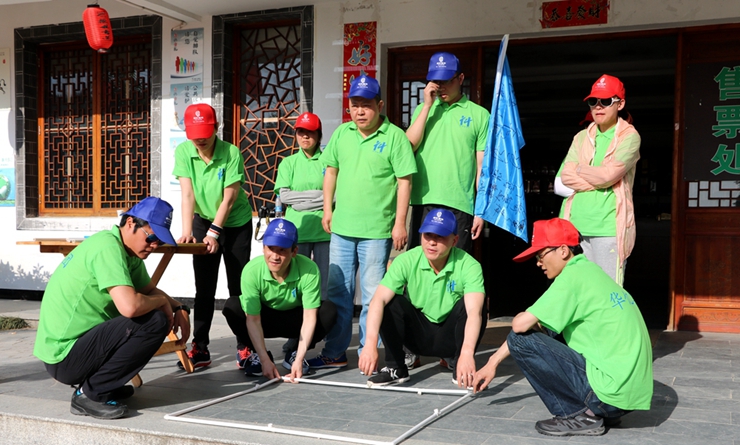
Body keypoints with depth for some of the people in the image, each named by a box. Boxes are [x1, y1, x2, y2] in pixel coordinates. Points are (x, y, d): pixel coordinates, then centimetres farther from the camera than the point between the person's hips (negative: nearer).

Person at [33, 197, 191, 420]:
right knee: (155, 322, -21)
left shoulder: (129, 251, 10)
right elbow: (129, 306, -32)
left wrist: (180, 308, 0)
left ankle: (95, 385, 14)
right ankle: (91, 393, -10)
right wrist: (162, 301, -12)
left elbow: (149, 290, 19)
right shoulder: (108, 247, -21)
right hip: (64, 358, -10)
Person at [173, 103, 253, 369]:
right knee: (204, 288, 1)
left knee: (238, 287, -2)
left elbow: (229, 198, -20)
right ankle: (200, 348, 5)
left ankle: (244, 346, 7)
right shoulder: (183, 152, -11)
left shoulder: (231, 153, -20)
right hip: (204, 221, 3)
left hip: (237, 223, -2)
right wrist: (186, 232, -27)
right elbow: (187, 194, -17)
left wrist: (214, 232, -24)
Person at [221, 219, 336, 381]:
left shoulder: (309, 270, -29)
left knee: (329, 310, -28)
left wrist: (299, 359, -34)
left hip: (294, 322, 0)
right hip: (265, 321, 0)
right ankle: (256, 354, -3)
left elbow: (309, 317, -26)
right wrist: (265, 360, -32)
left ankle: (294, 352, -3)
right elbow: (253, 320, -25)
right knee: (232, 307, -29)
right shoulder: (252, 270, -29)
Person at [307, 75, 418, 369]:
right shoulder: (341, 133, 8)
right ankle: (334, 353, 22)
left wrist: (400, 223, -11)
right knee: (337, 291, 12)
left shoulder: (394, 136, -7)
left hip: (377, 231, -5)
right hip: (341, 227, 5)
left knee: (372, 295, 2)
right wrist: (327, 208, 11)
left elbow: (404, 180, -8)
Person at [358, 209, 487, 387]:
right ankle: (395, 368, -8)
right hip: (418, 335, 1)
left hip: (451, 336, -1)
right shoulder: (406, 261, -18)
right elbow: (378, 300, -29)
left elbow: (474, 311, -36)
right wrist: (370, 344, -44)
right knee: (391, 302, -24)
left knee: (467, 306, -30)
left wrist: (467, 353, -53)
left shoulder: (469, 266, -22)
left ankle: (460, 370, -9)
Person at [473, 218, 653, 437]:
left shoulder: (573, 275, -12)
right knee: (551, 330, 21)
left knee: (521, 339, -7)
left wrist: (522, 318, 7)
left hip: (613, 392, -9)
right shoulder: (591, 271, 15)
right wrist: (493, 362, 23)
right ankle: (599, 411, 14)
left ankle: (578, 416, -2)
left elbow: (520, 325, -19)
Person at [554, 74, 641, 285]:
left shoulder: (629, 137, 1)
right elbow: (561, 182, 4)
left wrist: (578, 169, 3)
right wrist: (598, 179, -6)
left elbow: (608, 175, -14)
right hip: (574, 227, 5)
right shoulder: (581, 137, 15)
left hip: (608, 228, -5)